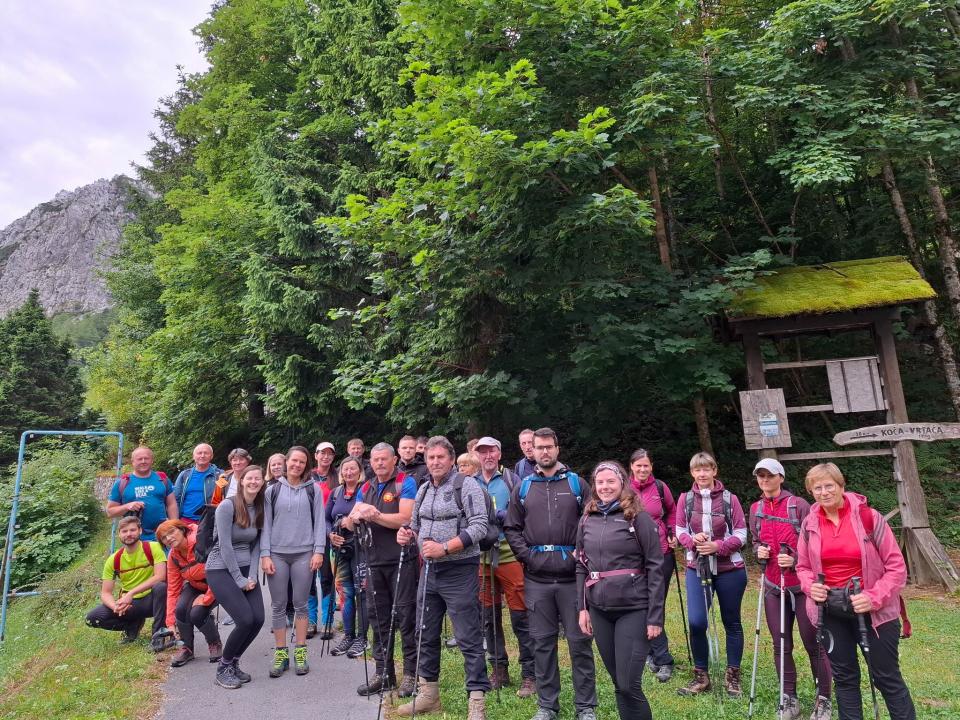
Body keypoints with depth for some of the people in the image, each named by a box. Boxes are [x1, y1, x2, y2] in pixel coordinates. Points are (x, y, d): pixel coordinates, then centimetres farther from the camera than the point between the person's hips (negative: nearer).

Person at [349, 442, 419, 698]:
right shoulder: (366, 488, 15)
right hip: (374, 561, 6)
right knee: (378, 617, 13)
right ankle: (383, 673, 25)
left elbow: (405, 519, -15)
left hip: (401, 560, -6)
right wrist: (357, 515, -12)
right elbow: (350, 522, 10)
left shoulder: (405, 483, -5)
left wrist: (376, 516, -19)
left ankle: (411, 673, 11)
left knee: (405, 616, -1)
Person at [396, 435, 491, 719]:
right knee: (427, 635, 16)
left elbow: (479, 527, -17)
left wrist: (445, 548, -23)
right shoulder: (423, 490, 13)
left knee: (468, 639, -2)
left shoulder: (466, 485, -9)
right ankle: (428, 695, 31)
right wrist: (408, 535, -1)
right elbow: (416, 525, 22)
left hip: (459, 571, -7)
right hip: (429, 570, 7)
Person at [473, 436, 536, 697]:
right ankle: (499, 670, 28)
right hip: (482, 556, 4)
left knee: (520, 616, 0)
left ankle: (529, 674, 12)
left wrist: (498, 515, -19)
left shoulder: (511, 479, -1)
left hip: (509, 555, -4)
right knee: (489, 617, 13)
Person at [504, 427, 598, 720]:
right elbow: (511, 528, 10)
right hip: (536, 578, 2)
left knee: (580, 641, 5)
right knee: (542, 642, 11)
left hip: (572, 575, -2)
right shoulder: (523, 488, 9)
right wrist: (527, 555, -2)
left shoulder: (576, 483, 3)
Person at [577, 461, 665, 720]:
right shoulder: (587, 519, 7)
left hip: (633, 609, -4)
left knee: (629, 684, -3)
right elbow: (581, 566, 13)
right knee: (618, 683, 11)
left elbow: (655, 568, -7)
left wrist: (655, 617, -10)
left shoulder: (638, 517, -6)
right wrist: (582, 607, 7)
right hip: (599, 610, 4)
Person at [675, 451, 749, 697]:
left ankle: (732, 676, 29)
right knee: (696, 622, -6)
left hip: (729, 569, -1)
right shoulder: (685, 499, 1)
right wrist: (692, 540, -17)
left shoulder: (730, 499, -6)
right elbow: (679, 531, 4)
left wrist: (718, 546, -19)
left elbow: (741, 534, -5)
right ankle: (701, 675, 15)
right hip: (696, 568, 1)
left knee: (731, 622, 12)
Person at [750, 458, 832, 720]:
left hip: (803, 585, -4)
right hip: (773, 586, 4)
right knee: (781, 646, 9)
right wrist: (759, 551, -2)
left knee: (813, 644, 4)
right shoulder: (756, 509, 7)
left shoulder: (798, 505, -8)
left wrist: (795, 560, -20)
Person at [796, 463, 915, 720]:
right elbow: (803, 567, 11)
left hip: (873, 610, -3)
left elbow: (896, 565, -8)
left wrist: (874, 597, -18)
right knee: (844, 676, 14)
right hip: (831, 611, 4)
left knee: (886, 677, 7)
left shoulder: (868, 516, -11)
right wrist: (810, 586, -9)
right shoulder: (809, 524, 0)